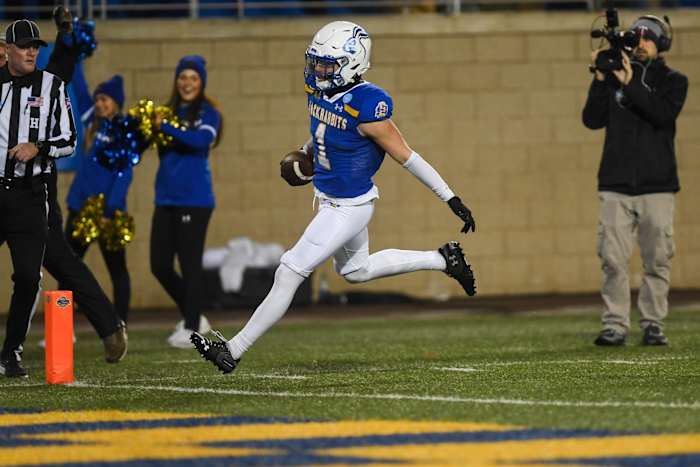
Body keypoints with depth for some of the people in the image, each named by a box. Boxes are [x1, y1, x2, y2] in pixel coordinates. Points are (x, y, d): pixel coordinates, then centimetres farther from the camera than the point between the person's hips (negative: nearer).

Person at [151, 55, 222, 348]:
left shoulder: (208, 114, -1)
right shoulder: (168, 112, 13)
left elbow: (201, 140, -21)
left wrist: (166, 127, -24)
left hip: (194, 199, -6)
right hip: (166, 198, 6)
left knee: (190, 263, -4)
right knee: (160, 265, 5)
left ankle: (192, 329, 5)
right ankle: (193, 317, 22)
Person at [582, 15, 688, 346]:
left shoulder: (672, 81, 7)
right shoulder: (615, 77, 13)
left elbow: (663, 113, -12)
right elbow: (592, 120, 4)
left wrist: (630, 84, -17)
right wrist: (601, 80, -6)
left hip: (657, 186, -1)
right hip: (615, 185, 2)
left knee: (657, 260, -2)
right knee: (612, 259, -6)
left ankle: (652, 325, 3)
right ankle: (615, 325, -4)